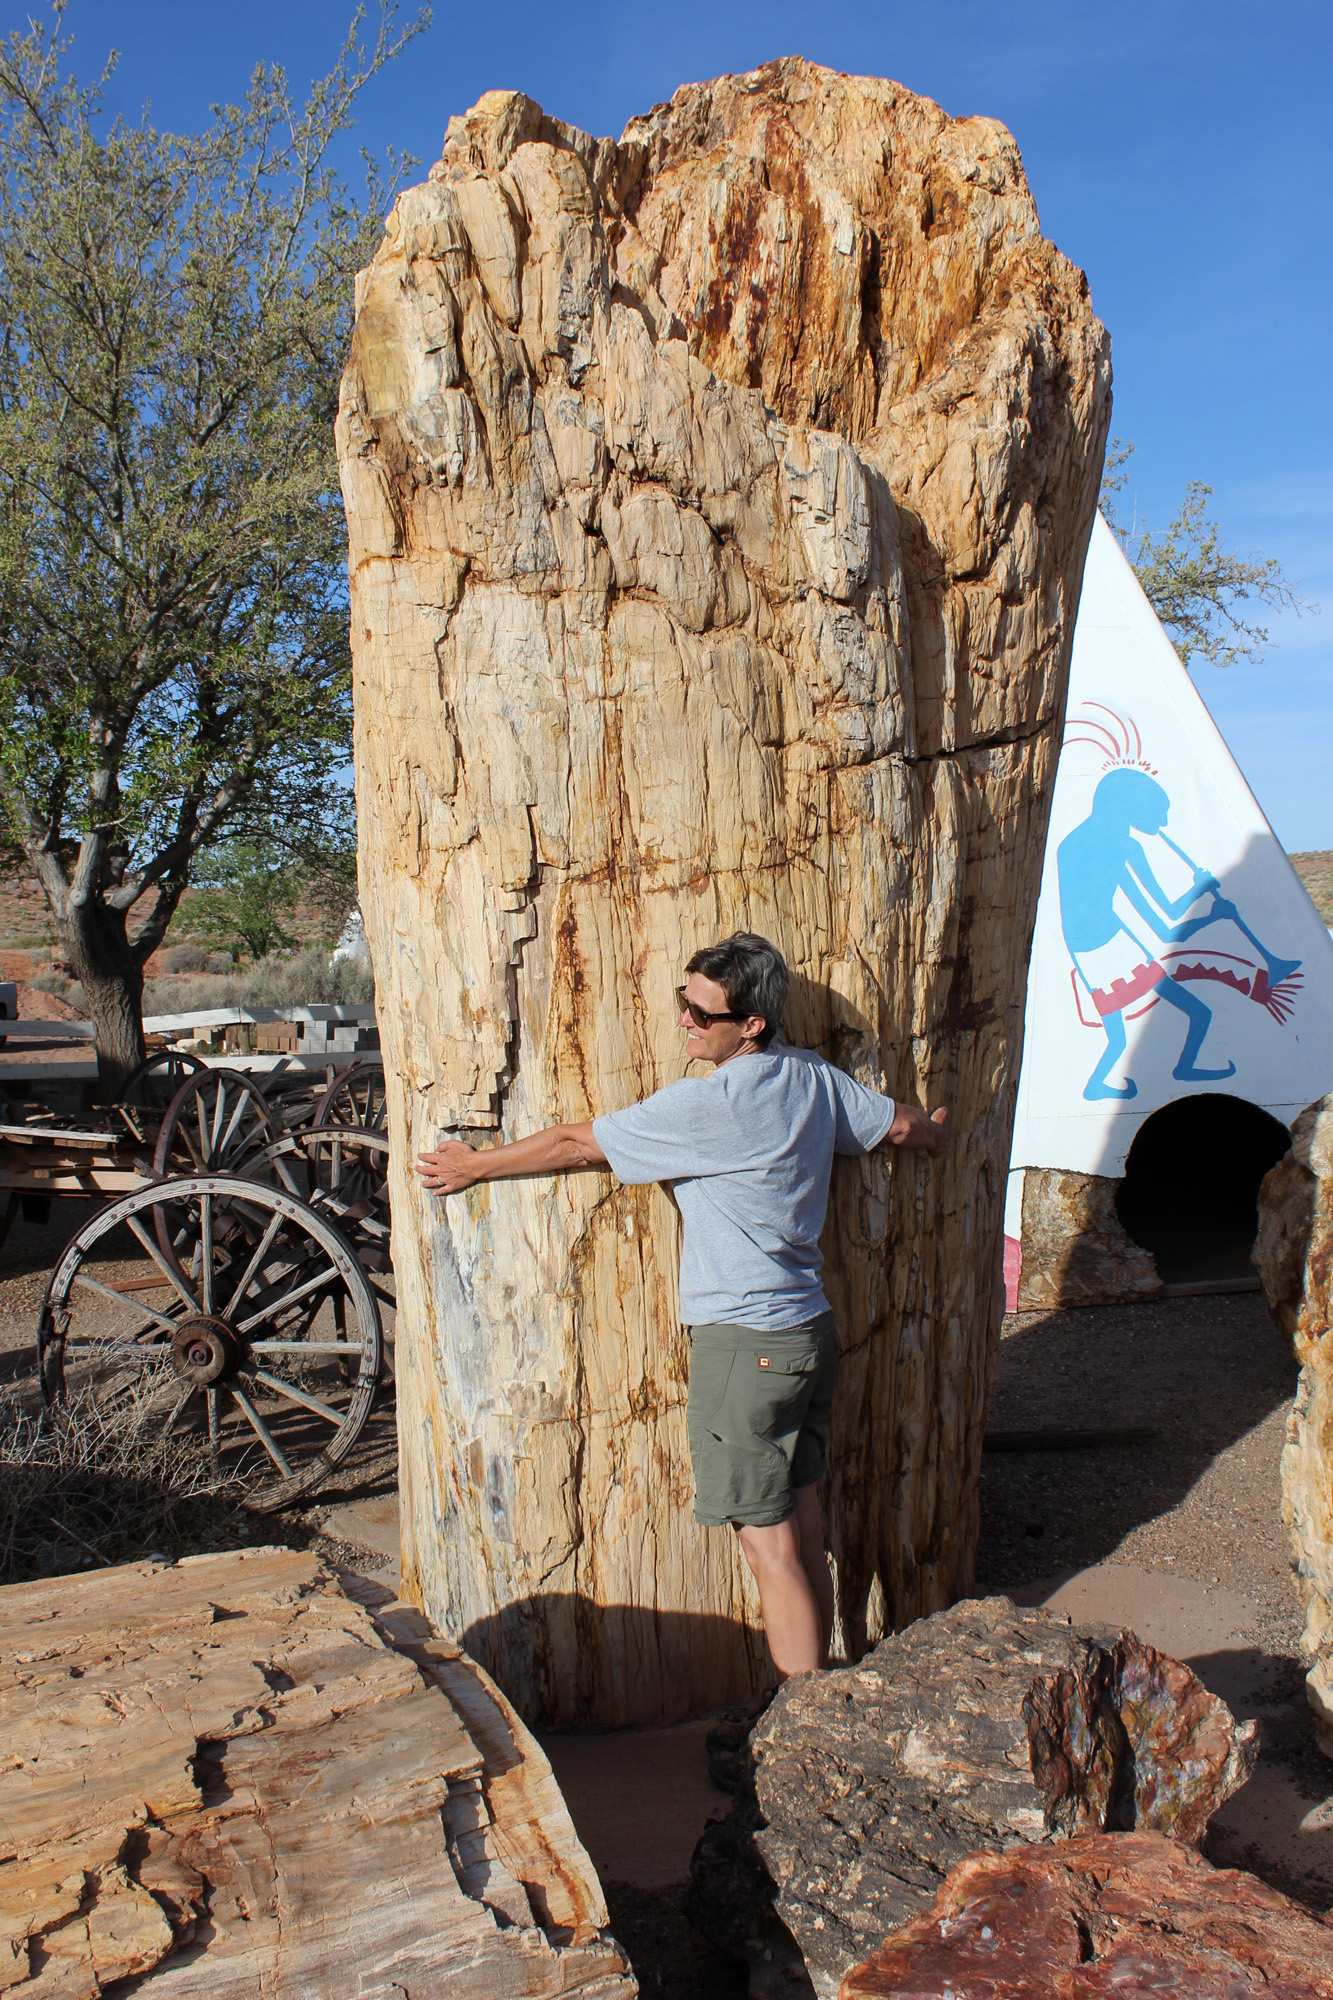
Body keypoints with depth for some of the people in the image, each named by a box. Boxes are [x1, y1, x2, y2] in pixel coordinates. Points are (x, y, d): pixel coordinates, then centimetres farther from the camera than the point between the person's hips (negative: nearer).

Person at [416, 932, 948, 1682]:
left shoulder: (710, 1103, -18)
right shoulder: (817, 1077, 3)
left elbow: (578, 1144, -9)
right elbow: (904, 1124, 18)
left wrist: (474, 1165, 5)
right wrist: (934, 1128, 43)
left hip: (747, 1341, -8)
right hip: (813, 1328, 8)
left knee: (772, 1549, 0)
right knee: (805, 1533, 15)